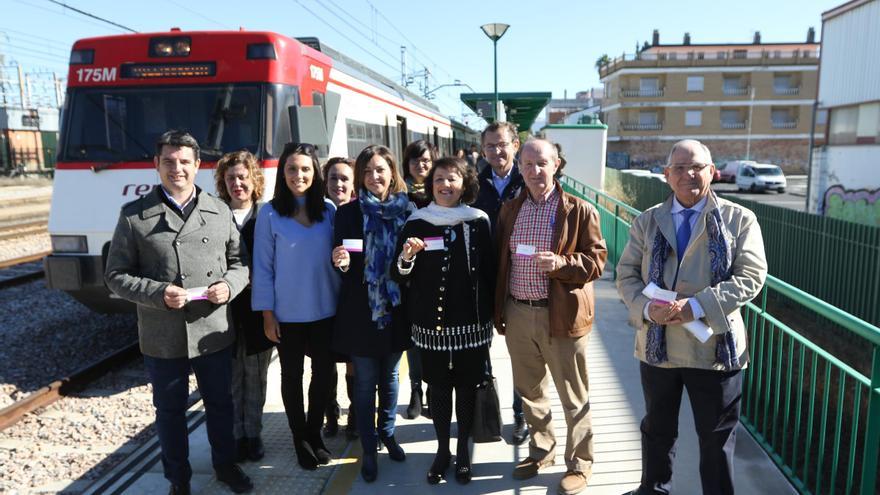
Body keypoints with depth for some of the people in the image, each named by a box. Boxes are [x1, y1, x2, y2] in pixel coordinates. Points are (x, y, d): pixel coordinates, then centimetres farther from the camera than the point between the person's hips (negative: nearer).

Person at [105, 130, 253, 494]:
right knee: (170, 411, 15)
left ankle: (225, 464, 41)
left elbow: (239, 261, 7)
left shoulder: (219, 211, 3)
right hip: (163, 339, -2)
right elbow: (116, 275, -3)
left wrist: (229, 285, -14)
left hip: (215, 334, 2)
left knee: (220, 404, 18)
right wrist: (159, 293, -19)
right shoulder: (135, 215, -4)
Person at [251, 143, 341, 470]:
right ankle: (300, 439, 31)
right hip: (288, 313, -2)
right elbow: (263, 267, -5)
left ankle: (314, 433, 34)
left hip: (325, 309, 2)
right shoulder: (270, 214, -7)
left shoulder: (328, 210, -2)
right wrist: (267, 314, -6)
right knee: (292, 376, 13)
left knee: (323, 372, 13)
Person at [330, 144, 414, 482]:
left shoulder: (407, 210, -1)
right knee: (365, 383, 7)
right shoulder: (348, 213, -4)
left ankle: (387, 434, 37)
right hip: (361, 311, -2)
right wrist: (342, 263, -25)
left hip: (396, 309, 2)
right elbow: (342, 263, -3)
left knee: (389, 377, 17)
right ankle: (369, 449, 22)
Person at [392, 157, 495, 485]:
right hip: (431, 322, 1)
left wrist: (492, 314, 0)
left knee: (467, 386, 10)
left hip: (471, 322, 0)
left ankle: (463, 450, 29)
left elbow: (490, 272, 0)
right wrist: (406, 257, -17)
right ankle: (442, 449, 29)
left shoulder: (479, 222, -2)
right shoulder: (416, 223, 0)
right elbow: (402, 276, 3)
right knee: (438, 386, 12)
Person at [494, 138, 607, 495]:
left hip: (561, 315, -4)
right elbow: (500, 263, 12)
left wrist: (560, 263, -25)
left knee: (573, 397, 9)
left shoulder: (580, 210, -6)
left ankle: (579, 464, 28)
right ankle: (541, 451, 40)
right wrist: (499, 311, 9)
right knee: (529, 391, 19)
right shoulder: (509, 210, 8)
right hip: (518, 314, 5)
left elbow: (597, 261, -8)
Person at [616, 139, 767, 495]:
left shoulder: (739, 219, -4)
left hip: (714, 345, -3)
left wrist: (698, 306, -23)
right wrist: (646, 307, -18)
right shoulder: (647, 221, 4)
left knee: (717, 436, 12)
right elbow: (626, 274, 2)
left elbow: (751, 276, -11)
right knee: (657, 428, 21)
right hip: (657, 343, 3)